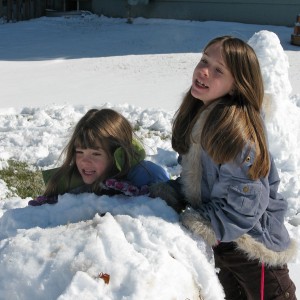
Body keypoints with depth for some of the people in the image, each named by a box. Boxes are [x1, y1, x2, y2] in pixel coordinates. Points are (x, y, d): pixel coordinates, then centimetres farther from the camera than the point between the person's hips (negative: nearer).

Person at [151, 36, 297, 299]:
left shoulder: (234, 128, -29)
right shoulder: (197, 115, -2)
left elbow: (244, 206, -28)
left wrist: (191, 224, -23)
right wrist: (170, 193, -9)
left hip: (255, 250, -8)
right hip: (224, 242, 9)